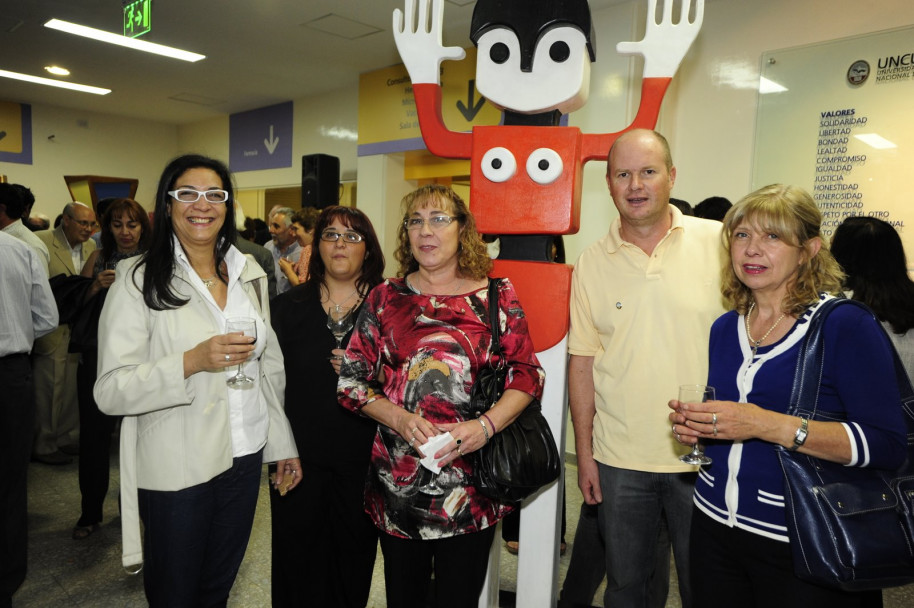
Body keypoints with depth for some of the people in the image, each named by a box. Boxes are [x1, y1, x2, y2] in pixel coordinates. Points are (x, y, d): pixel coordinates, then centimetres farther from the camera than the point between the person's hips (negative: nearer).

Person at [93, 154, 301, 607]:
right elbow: (110, 392, -15)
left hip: (245, 457, 4)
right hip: (176, 469, -4)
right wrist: (192, 362, -29)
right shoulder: (140, 280, -10)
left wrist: (283, 445, 11)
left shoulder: (249, 274, 5)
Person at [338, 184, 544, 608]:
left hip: (471, 484, -1)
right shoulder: (386, 297, 3)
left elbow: (527, 375, -1)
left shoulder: (497, 296, 1)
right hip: (396, 482, 2)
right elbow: (352, 380, 3)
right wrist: (400, 419, -13)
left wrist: (485, 425, -17)